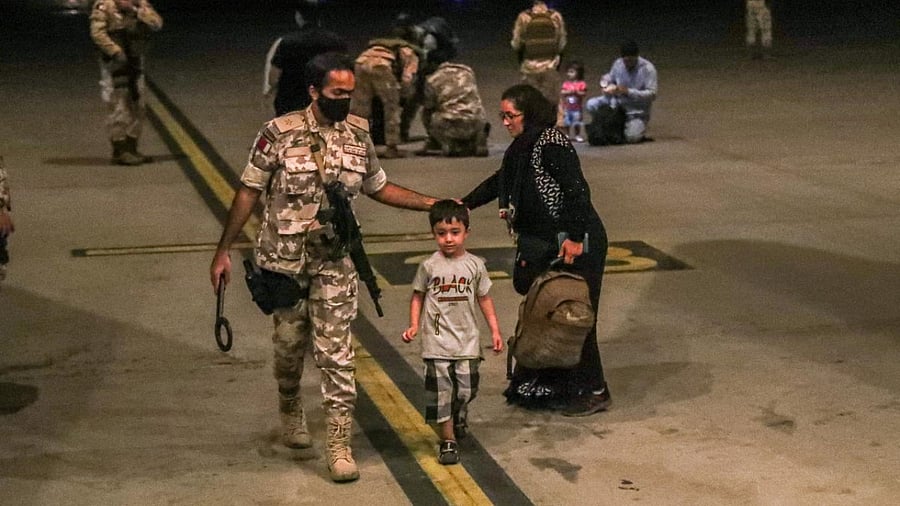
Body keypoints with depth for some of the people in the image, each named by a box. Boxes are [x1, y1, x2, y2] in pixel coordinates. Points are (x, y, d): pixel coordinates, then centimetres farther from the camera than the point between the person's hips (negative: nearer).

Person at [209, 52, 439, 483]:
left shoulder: (358, 135, 0)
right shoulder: (279, 134, -11)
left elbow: (378, 188, 14)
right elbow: (248, 193, -5)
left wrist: (434, 204, 9)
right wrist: (223, 251, -5)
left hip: (335, 262, 1)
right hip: (285, 261, -1)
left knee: (336, 353, -3)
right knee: (289, 346, 13)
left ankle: (338, 444, 1)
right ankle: (290, 413, 41)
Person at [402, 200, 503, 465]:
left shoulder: (475, 265, 1)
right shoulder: (429, 266, -3)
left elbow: (484, 298, 10)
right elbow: (417, 296, 7)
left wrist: (495, 331, 8)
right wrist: (414, 326, -4)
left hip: (467, 341, 2)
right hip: (436, 341, -2)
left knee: (466, 389, 5)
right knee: (440, 391, -2)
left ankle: (458, 416, 39)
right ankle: (447, 441, 9)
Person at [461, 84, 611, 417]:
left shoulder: (552, 143, -17)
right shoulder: (523, 146, 11)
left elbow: (578, 190, -23)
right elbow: (499, 181, 26)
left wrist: (575, 238, -24)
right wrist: (465, 204, 21)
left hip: (573, 244, -10)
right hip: (543, 245, 10)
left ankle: (593, 392, 9)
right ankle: (553, 387, 24)